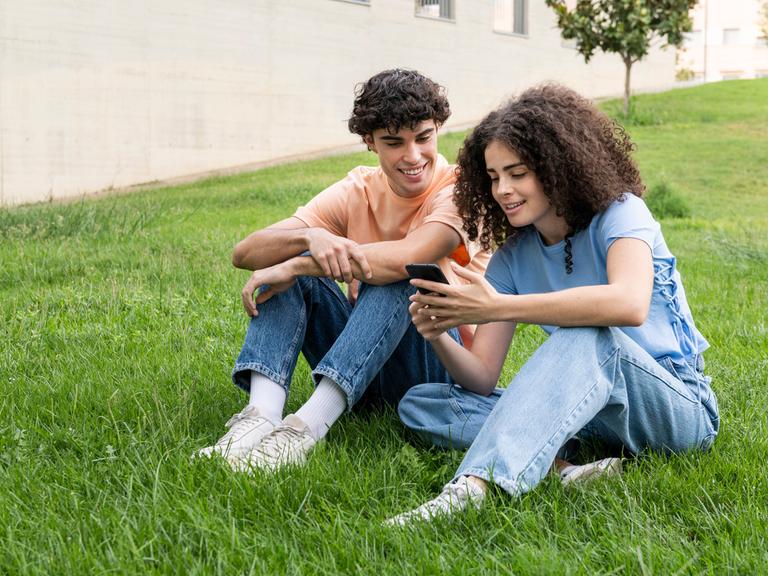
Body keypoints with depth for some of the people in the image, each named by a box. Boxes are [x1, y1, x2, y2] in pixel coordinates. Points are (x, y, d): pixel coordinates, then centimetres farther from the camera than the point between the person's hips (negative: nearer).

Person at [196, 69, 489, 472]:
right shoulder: (358, 192, 0)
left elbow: (406, 258, -34)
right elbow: (244, 253, -11)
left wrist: (294, 266, -29)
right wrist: (310, 237, -33)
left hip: (442, 361, -4)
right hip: (359, 367, 5)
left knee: (391, 275, -31)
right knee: (292, 256, -14)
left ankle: (308, 426, -41)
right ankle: (261, 417, -34)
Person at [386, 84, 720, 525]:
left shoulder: (619, 212, -11)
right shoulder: (513, 257, 6)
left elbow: (629, 304, -35)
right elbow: (482, 377, 0)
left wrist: (496, 307, -36)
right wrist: (439, 337, -23)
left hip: (681, 408, -6)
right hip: (581, 414, 6)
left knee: (588, 337, -38)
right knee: (419, 402, -7)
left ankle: (472, 488, -50)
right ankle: (562, 465, -31)